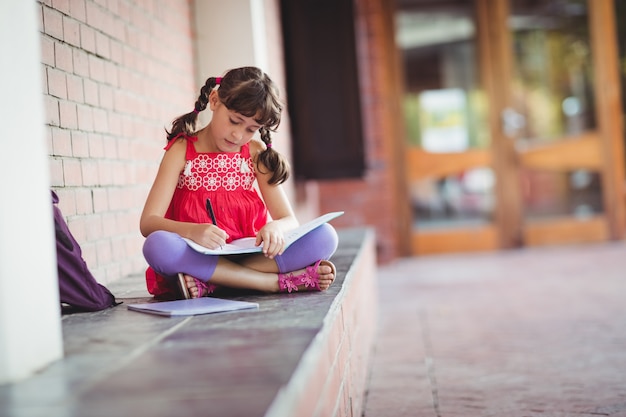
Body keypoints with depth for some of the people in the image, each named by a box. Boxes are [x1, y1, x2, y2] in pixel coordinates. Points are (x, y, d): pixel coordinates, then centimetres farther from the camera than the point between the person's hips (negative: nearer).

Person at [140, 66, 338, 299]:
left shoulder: (256, 151, 9)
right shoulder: (182, 150, 1)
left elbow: (289, 220, 2)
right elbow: (148, 222, -10)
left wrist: (275, 228, -24)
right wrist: (192, 231, -32)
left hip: (249, 253, 2)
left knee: (325, 237, -21)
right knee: (157, 245, -37)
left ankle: (207, 283, -27)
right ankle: (284, 282, -31)